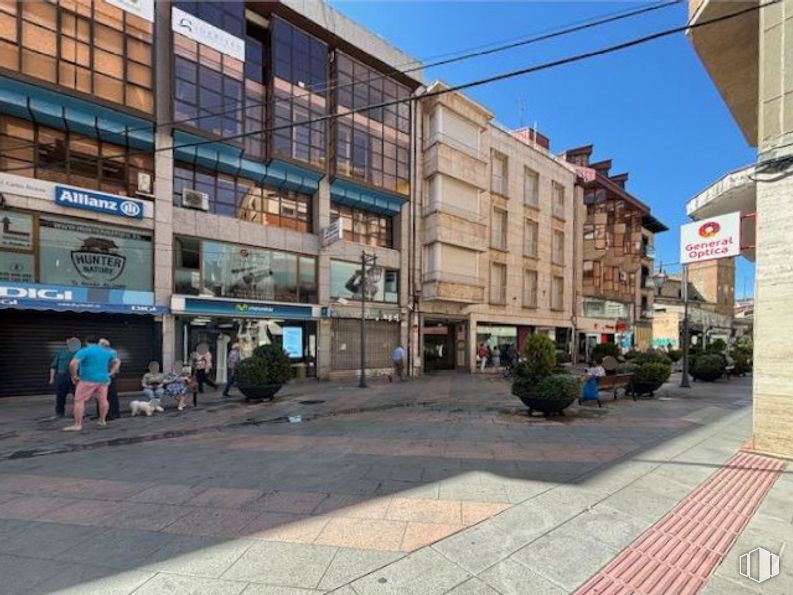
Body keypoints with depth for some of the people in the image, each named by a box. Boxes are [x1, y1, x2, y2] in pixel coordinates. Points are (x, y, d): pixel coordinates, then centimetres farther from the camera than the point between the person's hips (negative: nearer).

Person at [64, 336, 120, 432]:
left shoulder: (84, 351, -7)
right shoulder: (106, 351, 12)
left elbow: (72, 364, -20)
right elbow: (117, 361, 20)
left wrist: (74, 376, -7)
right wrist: (110, 373, 16)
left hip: (88, 380, -6)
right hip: (103, 380, 6)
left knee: (79, 401, 1)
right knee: (103, 400, 13)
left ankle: (78, 425, -1)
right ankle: (102, 420, 21)